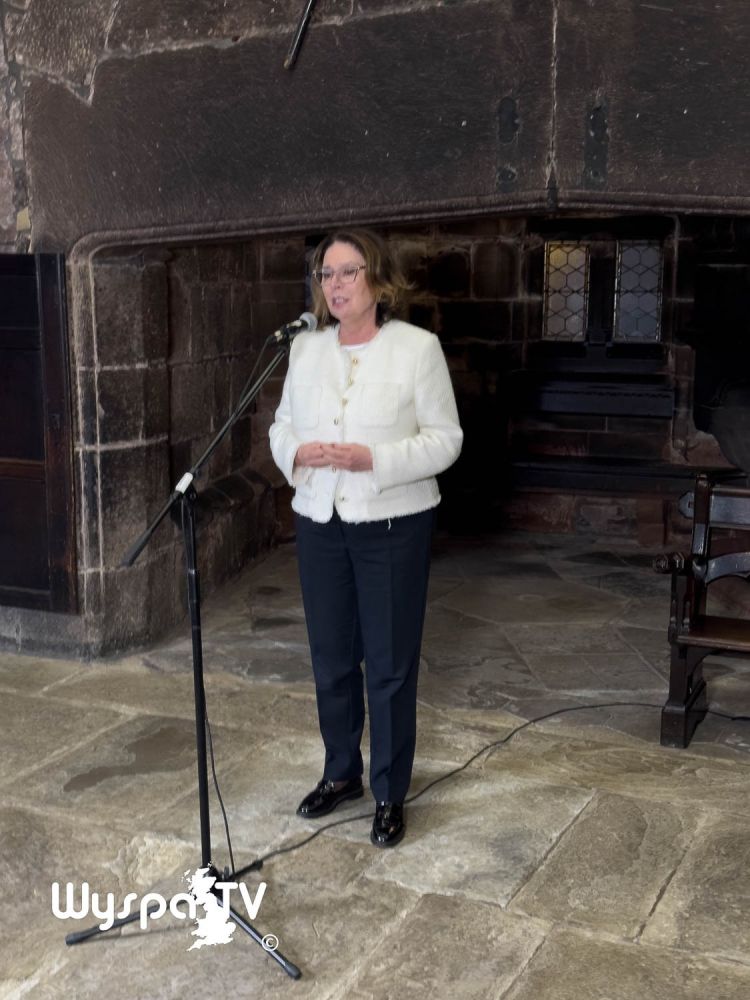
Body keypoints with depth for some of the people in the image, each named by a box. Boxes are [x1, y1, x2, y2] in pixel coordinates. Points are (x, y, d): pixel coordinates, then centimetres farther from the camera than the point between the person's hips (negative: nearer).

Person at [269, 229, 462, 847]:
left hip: (392, 525, -4)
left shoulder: (418, 348, -7)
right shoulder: (306, 349, 6)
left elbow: (444, 439, -8)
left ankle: (390, 794, 20)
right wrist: (296, 453, -12)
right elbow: (283, 426, 12)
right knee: (331, 657, 14)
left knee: (390, 664, 4)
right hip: (319, 522, 5)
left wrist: (373, 459, -22)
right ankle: (341, 773, 34)